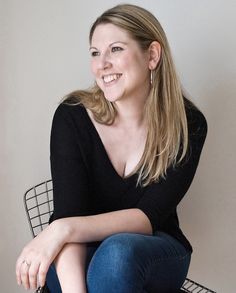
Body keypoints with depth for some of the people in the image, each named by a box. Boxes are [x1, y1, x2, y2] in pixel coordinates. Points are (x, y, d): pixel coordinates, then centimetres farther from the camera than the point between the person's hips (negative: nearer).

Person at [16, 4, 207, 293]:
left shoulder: (187, 125, -13)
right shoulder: (72, 116, -13)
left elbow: (149, 217, -19)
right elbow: (68, 215, -22)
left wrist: (64, 228, -33)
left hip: (154, 253, 0)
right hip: (85, 255, 0)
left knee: (118, 251, -36)